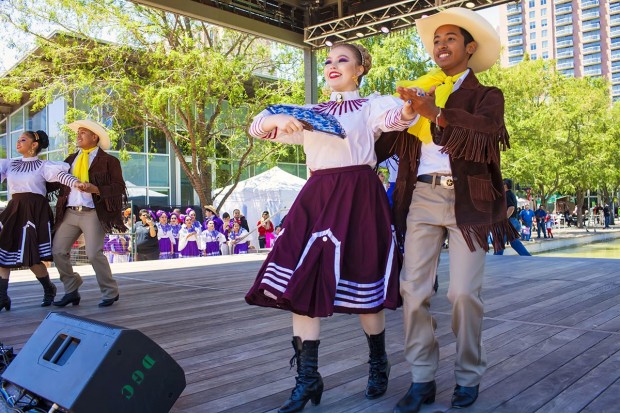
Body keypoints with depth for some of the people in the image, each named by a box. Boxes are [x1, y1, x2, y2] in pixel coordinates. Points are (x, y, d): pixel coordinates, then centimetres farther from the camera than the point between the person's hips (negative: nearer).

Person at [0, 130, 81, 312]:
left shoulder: (44, 166, 0)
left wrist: (76, 183, -33)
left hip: (36, 211, -5)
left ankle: (49, 289, 18)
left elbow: (60, 174, -15)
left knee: (31, 256, -6)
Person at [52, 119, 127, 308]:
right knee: (58, 251, 3)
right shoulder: (71, 159, 19)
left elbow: (119, 188, -6)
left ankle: (110, 292, 5)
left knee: (94, 253, -13)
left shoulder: (108, 161, 2)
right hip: (70, 213, 6)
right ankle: (71, 290, 19)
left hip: (93, 214, -6)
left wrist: (96, 189, -18)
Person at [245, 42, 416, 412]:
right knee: (300, 284, -5)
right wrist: (281, 118, -11)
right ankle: (308, 378, 4)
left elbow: (396, 116, -16)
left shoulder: (371, 105, 8)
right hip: (316, 198, 4)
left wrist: (411, 107, -39)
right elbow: (258, 127, 11)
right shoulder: (310, 112, 19)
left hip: (359, 198, -4)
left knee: (362, 284, 1)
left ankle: (379, 362, 25)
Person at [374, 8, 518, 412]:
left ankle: (468, 377, 13)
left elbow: (486, 134, -12)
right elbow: (390, 140, 11)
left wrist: (437, 114, -23)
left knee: (464, 292, -6)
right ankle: (422, 379, 7)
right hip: (421, 198, 3)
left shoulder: (487, 96, 10)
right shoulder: (419, 93, 19)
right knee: (414, 289, -3)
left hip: (467, 200, -2)